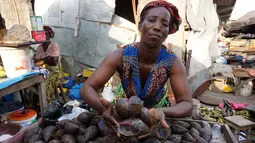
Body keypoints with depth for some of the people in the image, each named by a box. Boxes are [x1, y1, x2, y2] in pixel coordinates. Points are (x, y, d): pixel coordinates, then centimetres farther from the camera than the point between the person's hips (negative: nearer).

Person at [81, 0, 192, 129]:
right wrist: (103, 108, -47)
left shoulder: (173, 63, -24)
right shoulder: (121, 56, -26)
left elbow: (187, 104, -25)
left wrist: (162, 112, -46)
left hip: (156, 110, 1)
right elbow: (87, 88, -27)